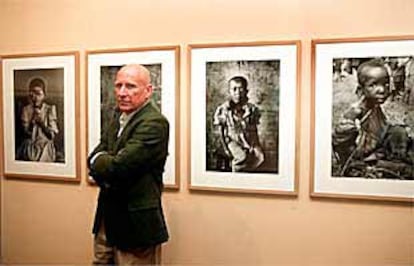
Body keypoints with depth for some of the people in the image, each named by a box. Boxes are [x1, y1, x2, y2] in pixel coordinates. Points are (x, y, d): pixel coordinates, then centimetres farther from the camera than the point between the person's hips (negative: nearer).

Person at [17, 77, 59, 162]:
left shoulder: (50, 109, 1)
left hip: (45, 149, -1)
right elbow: (26, 133, 0)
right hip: (29, 148, 1)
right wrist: (32, 120, -15)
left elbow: (52, 134, -2)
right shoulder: (26, 109, 5)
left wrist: (42, 121, -17)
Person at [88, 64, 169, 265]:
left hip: (135, 223, -8)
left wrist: (97, 161, -7)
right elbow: (96, 155, 6)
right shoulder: (118, 115, 8)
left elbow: (119, 167, -26)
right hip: (107, 218, 8)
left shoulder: (154, 123, -20)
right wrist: (107, 162, -14)